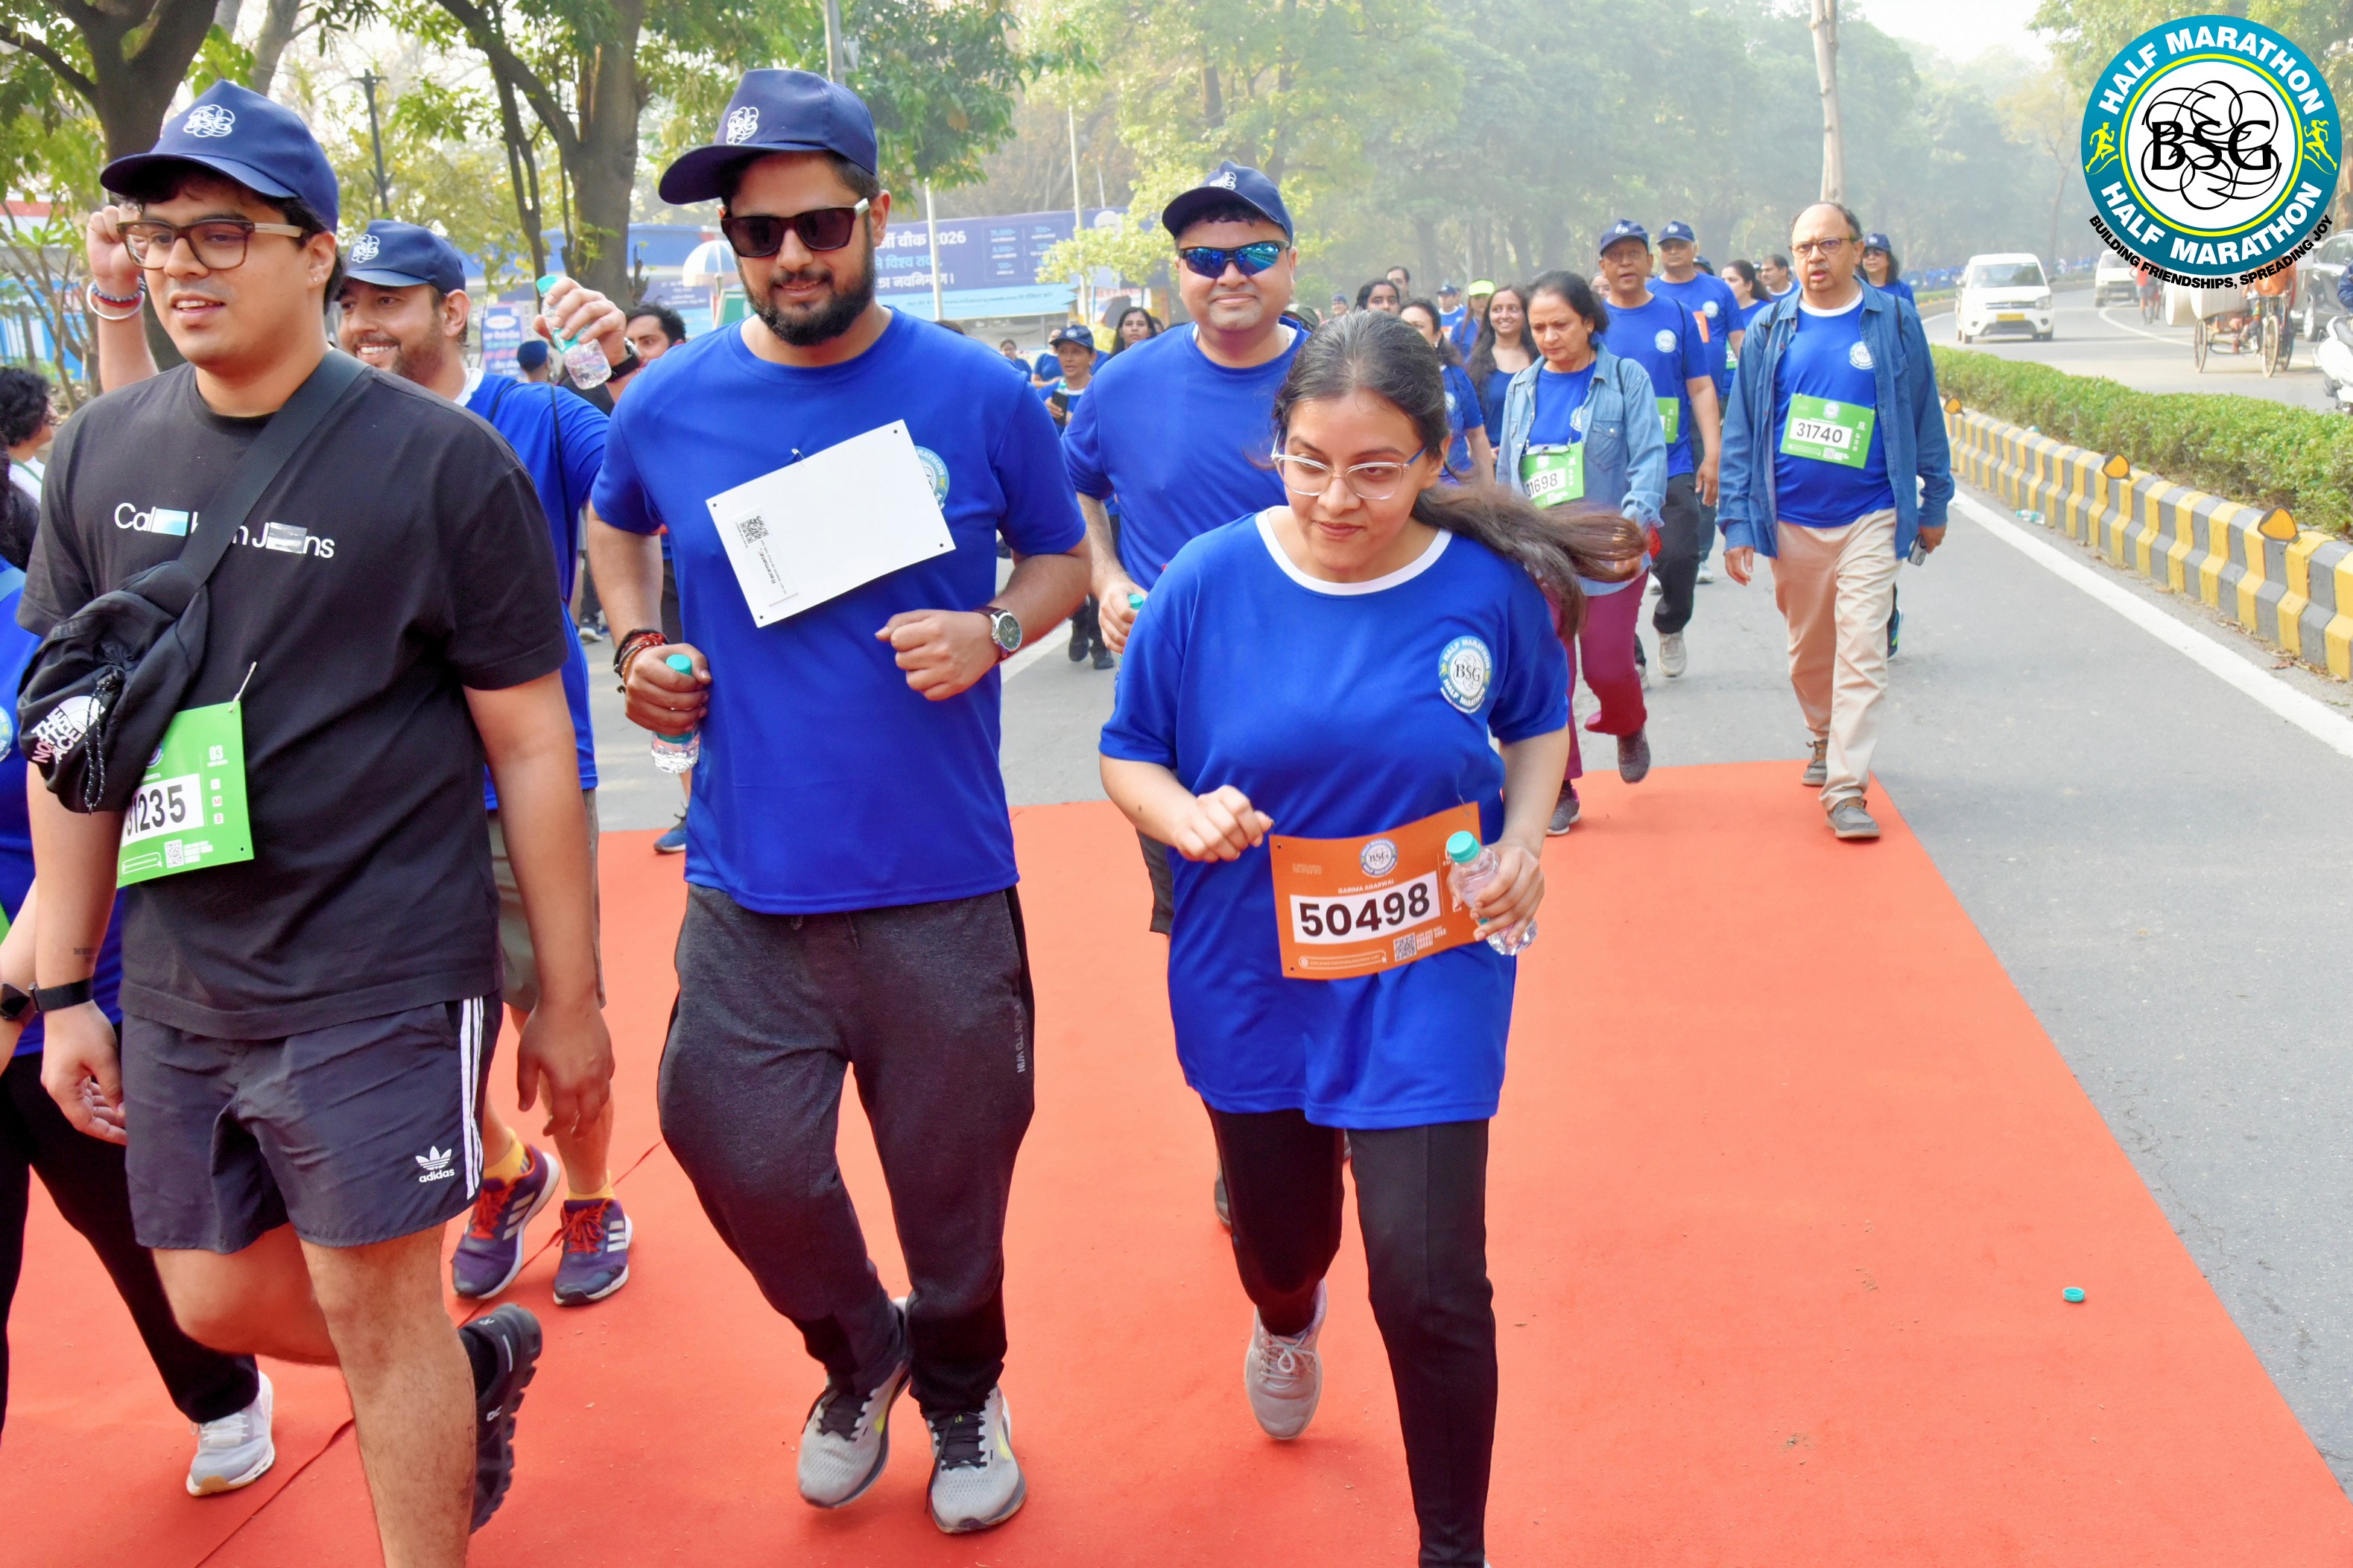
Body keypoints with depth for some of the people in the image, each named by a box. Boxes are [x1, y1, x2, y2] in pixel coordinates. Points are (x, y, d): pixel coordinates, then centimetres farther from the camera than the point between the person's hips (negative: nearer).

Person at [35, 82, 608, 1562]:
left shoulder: (442, 464, -11)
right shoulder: (98, 455, 3)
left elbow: (533, 748, -8)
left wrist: (571, 995, -6)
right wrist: (66, 987, 9)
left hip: (380, 983, -5)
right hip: (176, 991, 6)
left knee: (373, 1308, 4)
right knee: (221, 1301, 17)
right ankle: (482, 1358, 43)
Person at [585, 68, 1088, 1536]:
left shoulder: (980, 397, -5)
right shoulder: (671, 407, 0)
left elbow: (1066, 557, 9)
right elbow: (617, 526, 22)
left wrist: (995, 630, -11)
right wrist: (637, 645, 5)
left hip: (943, 882, -1)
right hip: (747, 882, 2)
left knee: (952, 1179, 11)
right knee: (743, 1158, 4)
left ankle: (964, 1390, 43)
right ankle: (858, 1353, 38)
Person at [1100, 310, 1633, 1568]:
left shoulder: (1487, 587, -10)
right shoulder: (1209, 582, -12)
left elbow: (1537, 723, 9)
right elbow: (1129, 753, -1)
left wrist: (1524, 838, -9)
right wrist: (1184, 815, -23)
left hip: (1426, 983, -1)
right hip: (1250, 978, 2)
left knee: (1428, 1283, -7)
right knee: (1280, 1241, 20)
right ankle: (1288, 1320, 62)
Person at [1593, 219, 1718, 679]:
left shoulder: (1677, 317, 5)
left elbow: (1701, 387, 5)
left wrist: (1713, 454, -3)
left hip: (1674, 465, 0)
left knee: (1680, 557, -8)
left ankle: (1670, 626, 20)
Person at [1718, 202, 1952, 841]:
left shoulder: (1894, 321, 1)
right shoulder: (1770, 329, 3)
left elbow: (1924, 414, 8)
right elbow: (1741, 430, 4)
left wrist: (1934, 503, 10)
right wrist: (1738, 521, -2)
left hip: (1869, 518, -2)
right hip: (1791, 520, 2)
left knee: (1862, 653, -9)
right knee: (1808, 652, 14)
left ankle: (1846, 789, -7)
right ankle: (1825, 740, 40)